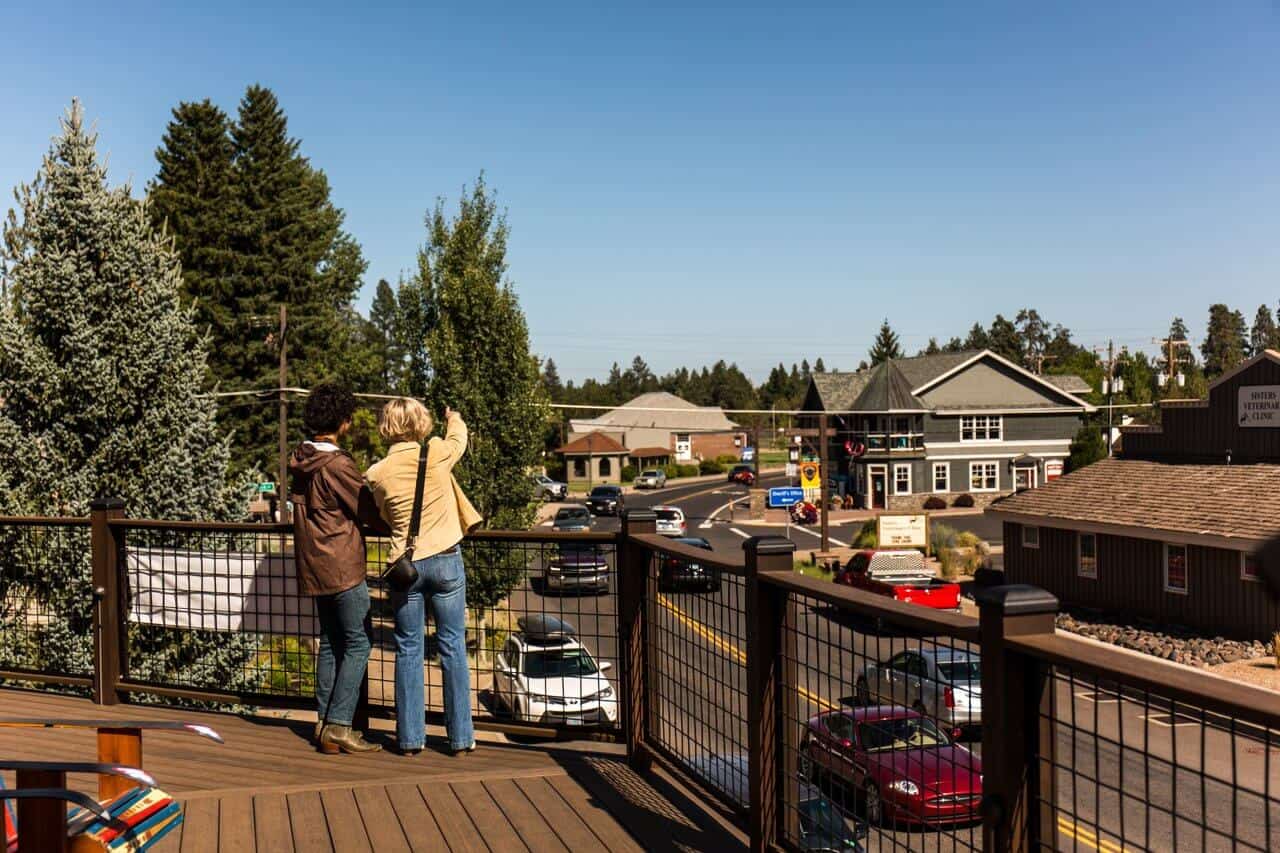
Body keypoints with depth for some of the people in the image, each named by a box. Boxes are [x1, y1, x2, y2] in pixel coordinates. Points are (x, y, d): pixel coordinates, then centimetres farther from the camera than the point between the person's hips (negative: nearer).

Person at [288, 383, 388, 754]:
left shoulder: (300, 461, 8)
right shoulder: (337, 465, -18)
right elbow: (371, 511, -11)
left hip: (314, 566, 9)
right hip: (342, 566, -9)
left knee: (331, 642, 15)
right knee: (359, 643, -2)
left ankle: (324, 723, 17)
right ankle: (339, 726, -4)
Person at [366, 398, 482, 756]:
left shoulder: (377, 474, -5)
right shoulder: (437, 452, -7)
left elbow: (384, 517, 8)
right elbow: (459, 438, 16)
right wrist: (454, 417, 36)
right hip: (446, 561, -1)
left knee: (408, 651, 10)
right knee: (453, 648, 7)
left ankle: (410, 738, 14)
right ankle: (460, 737, 12)